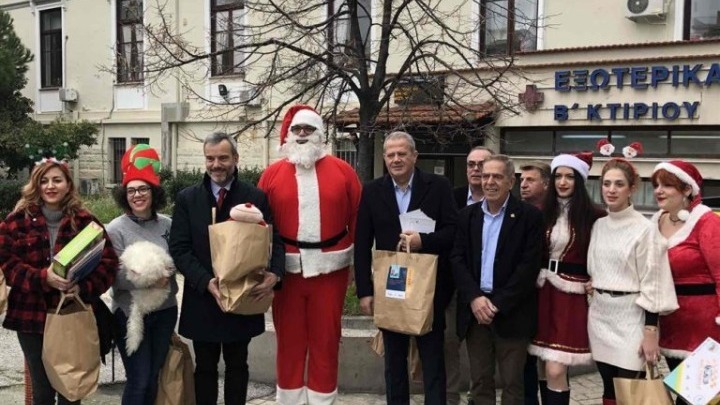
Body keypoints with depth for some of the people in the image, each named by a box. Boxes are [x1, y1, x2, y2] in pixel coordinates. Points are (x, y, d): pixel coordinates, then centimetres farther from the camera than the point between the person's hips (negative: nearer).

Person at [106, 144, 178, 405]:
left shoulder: (167, 224, 1)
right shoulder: (116, 229, -9)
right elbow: (114, 276, -14)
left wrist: (166, 277, -6)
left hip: (165, 310, 4)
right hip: (131, 313, -4)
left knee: (153, 378, 14)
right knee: (138, 381, -1)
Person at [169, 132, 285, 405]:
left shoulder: (256, 198, 0)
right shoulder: (187, 199, 0)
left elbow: (274, 240, -2)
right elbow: (179, 249, -6)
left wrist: (274, 273, -23)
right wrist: (206, 281, -21)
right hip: (202, 299, 0)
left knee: (237, 366, 15)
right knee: (205, 368, 13)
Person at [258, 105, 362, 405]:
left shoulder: (342, 171, 2)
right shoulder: (272, 174, 3)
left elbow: (358, 218, 2)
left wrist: (356, 256, -1)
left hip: (330, 266, 0)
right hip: (286, 267, 0)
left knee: (326, 339, 9)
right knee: (289, 339, 10)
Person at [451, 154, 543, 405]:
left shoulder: (529, 216, -4)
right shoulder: (467, 215, 9)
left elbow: (529, 265, -10)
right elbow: (457, 259, 3)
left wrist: (498, 304, -14)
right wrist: (475, 298, -11)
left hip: (511, 312, -3)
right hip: (475, 309, 4)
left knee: (512, 383, 5)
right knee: (480, 381, 11)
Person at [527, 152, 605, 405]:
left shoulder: (593, 217, -5)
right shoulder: (543, 213, 5)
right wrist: (537, 277, 5)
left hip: (572, 296, -4)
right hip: (543, 291, 4)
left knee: (555, 370, -8)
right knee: (546, 369, 10)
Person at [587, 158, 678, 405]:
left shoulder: (644, 229, -10)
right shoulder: (597, 226, 8)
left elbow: (652, 283, -11)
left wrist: (650, 332, -13)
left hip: (630, 317, -5)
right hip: (599, 315, 6)